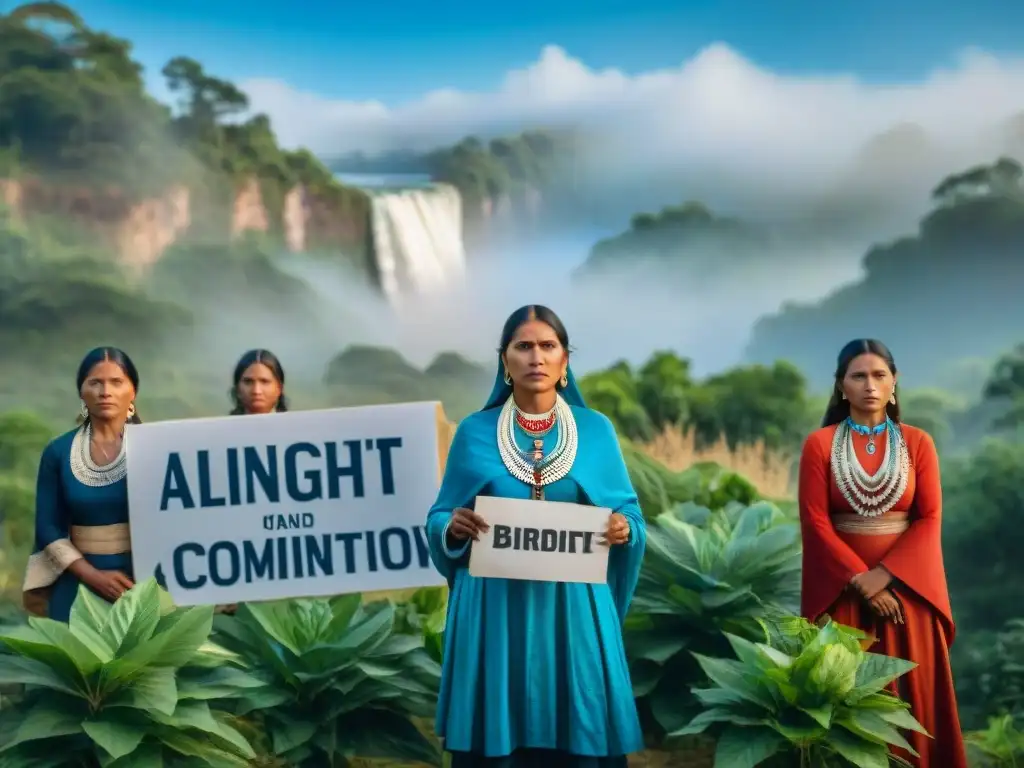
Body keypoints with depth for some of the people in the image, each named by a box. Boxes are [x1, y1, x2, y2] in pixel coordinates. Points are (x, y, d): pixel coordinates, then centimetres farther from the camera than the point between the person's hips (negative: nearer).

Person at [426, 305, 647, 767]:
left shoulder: (596, 430, 5)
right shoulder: (474, 432, 4)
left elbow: (628, 512, 7)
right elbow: (440, 519, 6)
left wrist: (624, 529, -15)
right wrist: (453, 527, -16)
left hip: (574, 609, 1)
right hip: (495, 609, 0)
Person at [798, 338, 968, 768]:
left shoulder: (917, 443, 4)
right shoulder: (820, 445, 0)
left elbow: (929, 520, -3)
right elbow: (815, 523, -6)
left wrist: (883, 575, -14)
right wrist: (860, 579, -14)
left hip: (905, 587, 1)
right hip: (841, 590, -1)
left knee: (909, 696, 3)